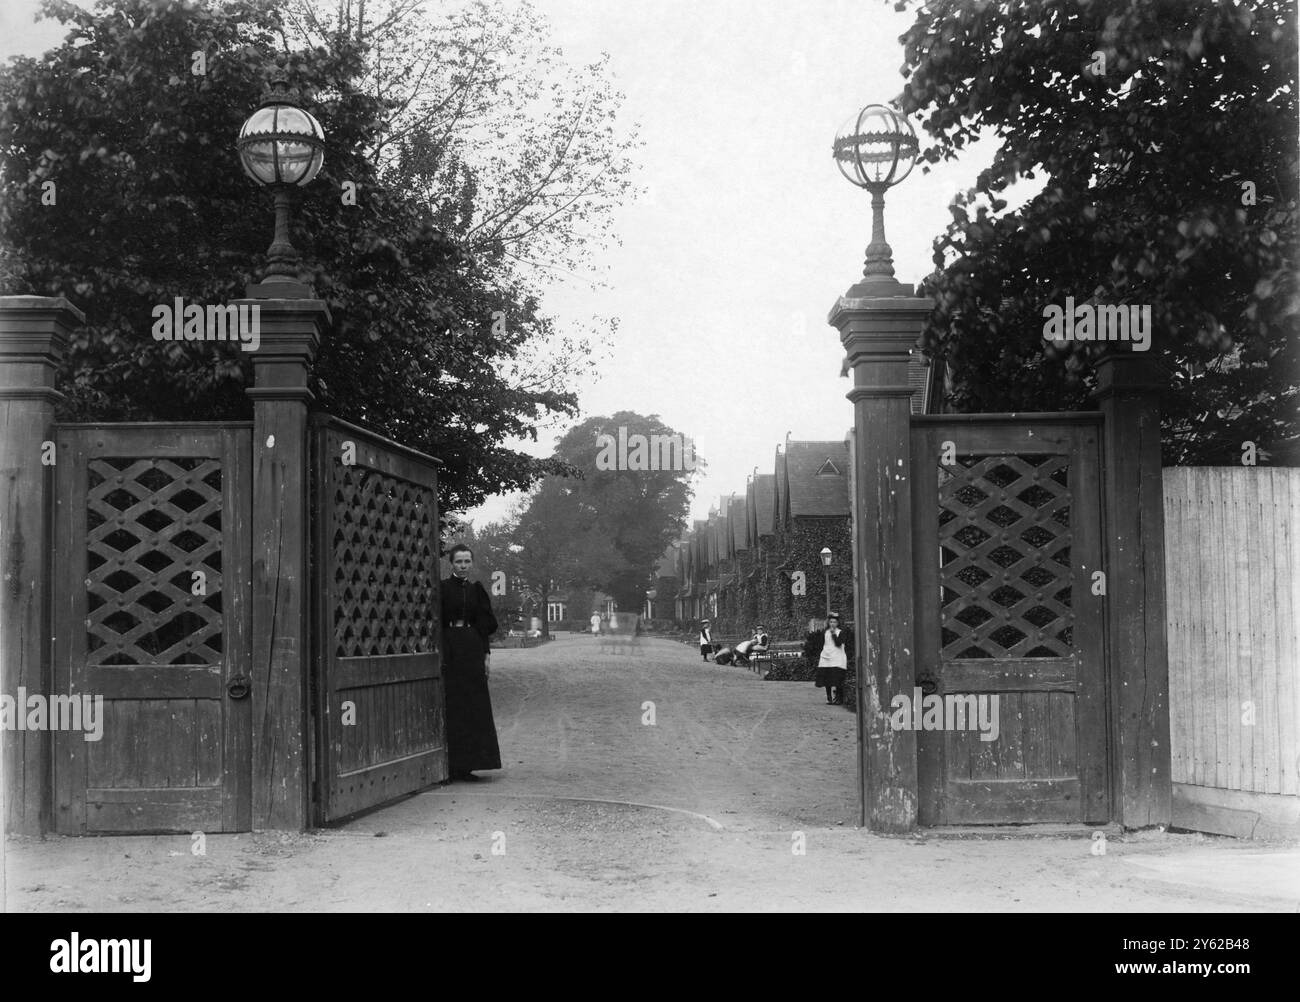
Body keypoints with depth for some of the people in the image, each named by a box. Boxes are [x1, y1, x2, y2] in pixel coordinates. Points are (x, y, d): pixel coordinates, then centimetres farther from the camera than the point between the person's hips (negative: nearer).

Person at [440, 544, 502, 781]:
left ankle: (465, 765, 9)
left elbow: (485, 625, 12)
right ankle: (454, 766, -2)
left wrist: (486, 654, 6)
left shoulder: (476, 590, 12)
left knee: (474, 707, 4)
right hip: (450, 651, -5)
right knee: (452, 707, -4)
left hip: (473, 650, 5)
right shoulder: (443, 589, -2)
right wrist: (439, 654, -14)